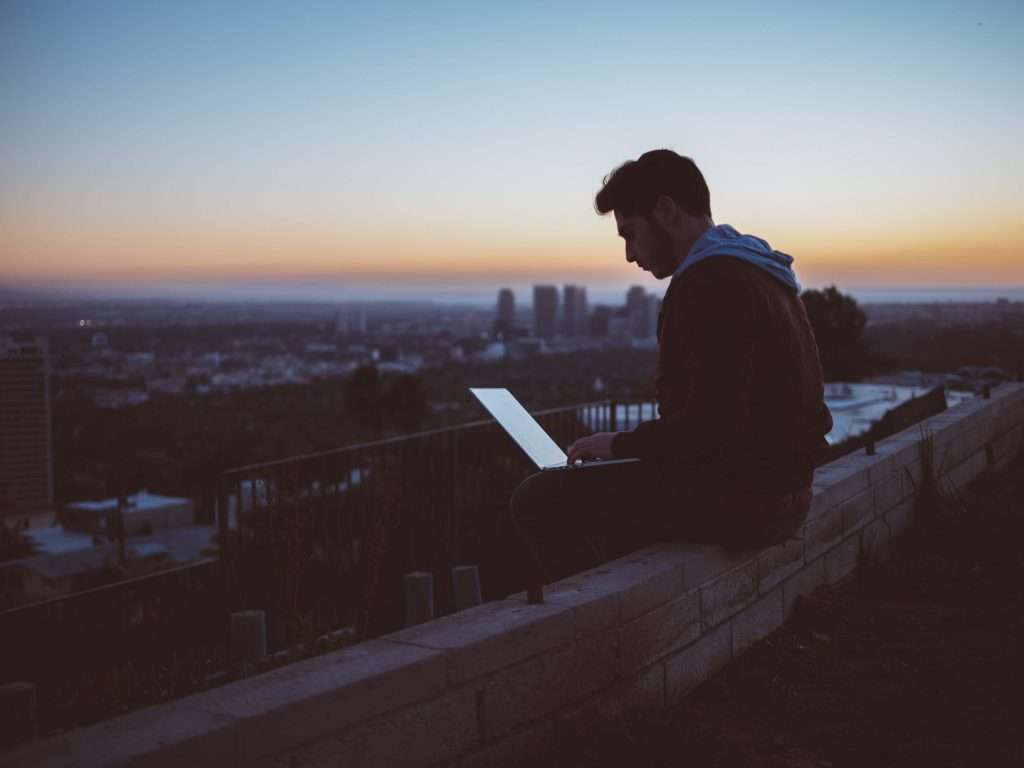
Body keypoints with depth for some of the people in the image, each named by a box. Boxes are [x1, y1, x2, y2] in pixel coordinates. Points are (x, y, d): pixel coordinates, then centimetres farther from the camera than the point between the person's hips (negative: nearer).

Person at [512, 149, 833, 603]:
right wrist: (634, 444, 14)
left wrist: (621, 444, -10)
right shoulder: (753, 272, 14)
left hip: (735, 502, -10)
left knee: (538, 499, -6)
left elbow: (713, 425, -25)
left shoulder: (711, 284, -19)